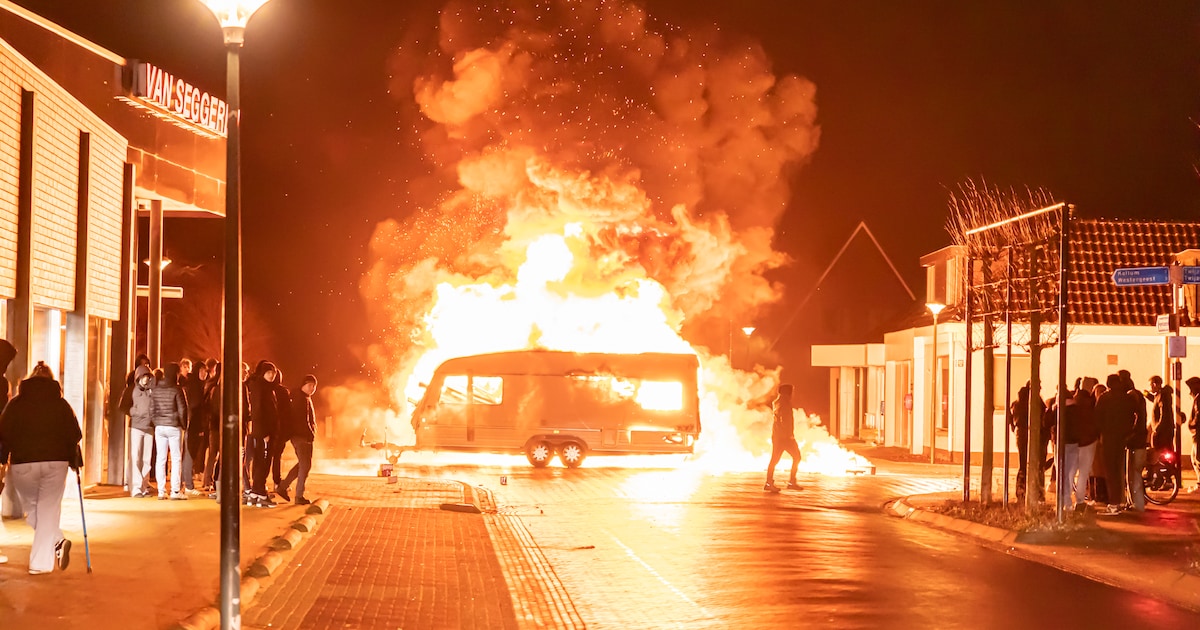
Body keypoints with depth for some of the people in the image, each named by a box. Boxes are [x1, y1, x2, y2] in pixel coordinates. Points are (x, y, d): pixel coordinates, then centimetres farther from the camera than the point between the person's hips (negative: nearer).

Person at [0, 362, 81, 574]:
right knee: (48, 511, 5)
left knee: (32, 509, 16)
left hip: (22, 464, -1)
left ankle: (57, 541, -3)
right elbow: (74, 435, 5)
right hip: (55, 463, 1)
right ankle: (39, 563, -1)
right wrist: (74, 461, 15)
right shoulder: (61, 405, 7)